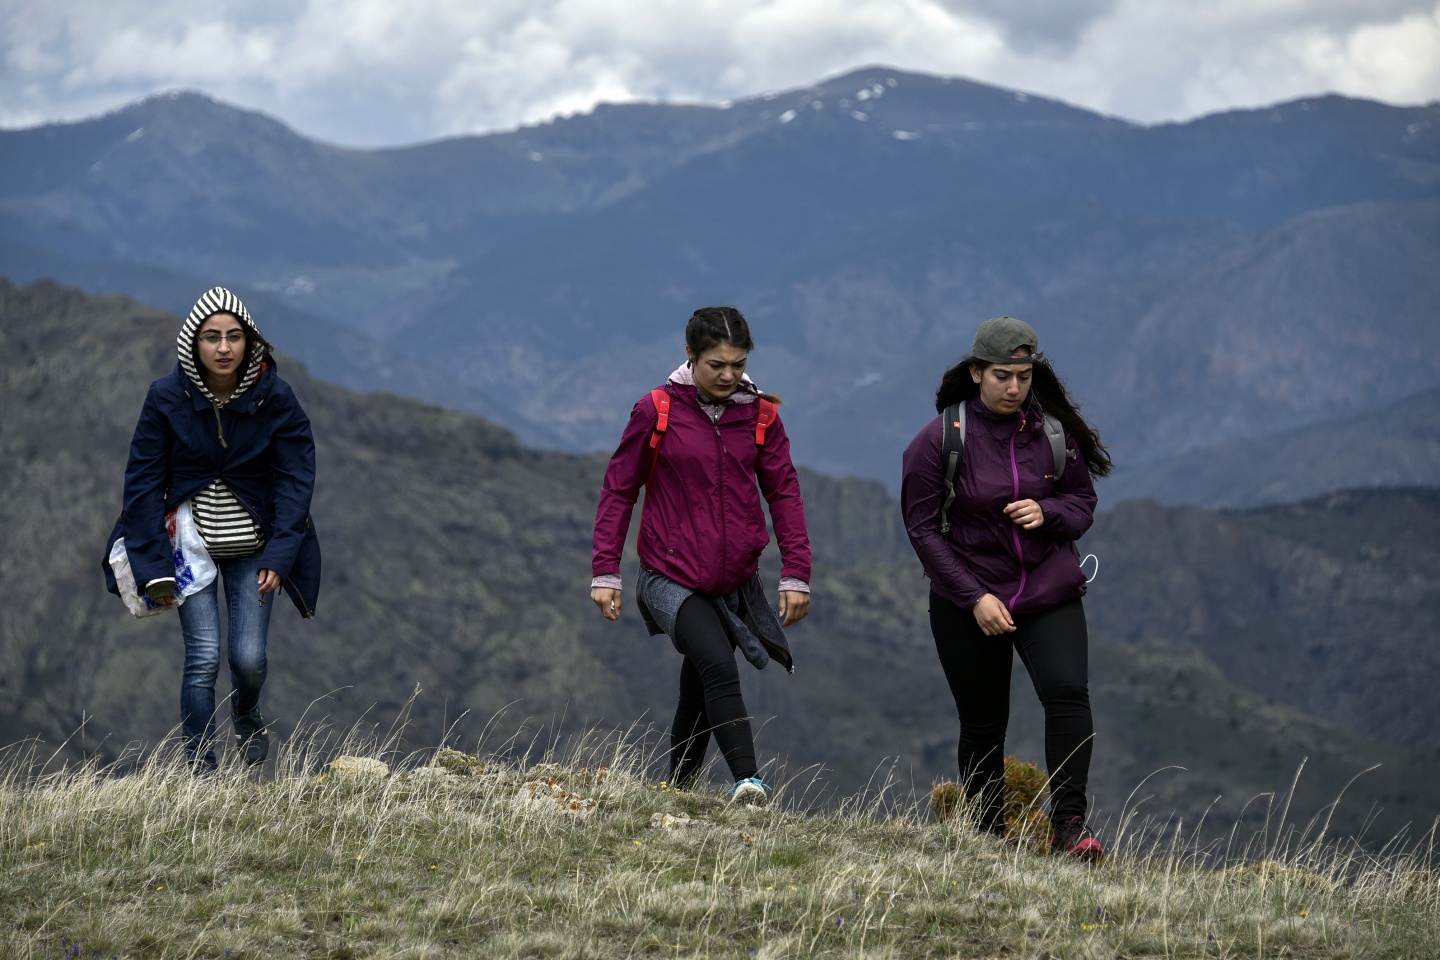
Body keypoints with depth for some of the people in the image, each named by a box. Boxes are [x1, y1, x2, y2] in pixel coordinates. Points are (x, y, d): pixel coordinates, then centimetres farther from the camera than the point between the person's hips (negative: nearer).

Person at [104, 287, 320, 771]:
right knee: (203, 658, -11)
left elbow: (294, 478, -9)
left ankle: (246, 713, 33)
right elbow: (144, 481, -9)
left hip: (252, 547, 1)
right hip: (190, 544, -1)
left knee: (248, 658, -4)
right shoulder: (166, 398, -13)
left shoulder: (275, 397, -12)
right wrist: (155, 567, -13)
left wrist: (279, 558, -18)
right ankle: (199, 771, -1)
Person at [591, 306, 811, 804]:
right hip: (672, 579, -4)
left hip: (735, 581, 4)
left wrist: (796, 573, 2)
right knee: (719, 668, -25)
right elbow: (619, 490, 1)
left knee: (698, 695, 13)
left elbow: (784, 493, 8)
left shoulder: (759, 414, 3)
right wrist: (605, 572, -2)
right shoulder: (656, 411, -5)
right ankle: (747, 781, -33)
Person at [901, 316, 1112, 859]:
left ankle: (1069, 824, -20)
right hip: (968, 602, -1)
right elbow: (922, 527, -7)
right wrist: (973, 596, -13)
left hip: (1049, 593, 1)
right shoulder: (941, 438, -8)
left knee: (1067, 691, -21)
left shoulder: (1055, 432, 0)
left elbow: (1083, 503, 10)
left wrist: (1047, 513, -14)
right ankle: (986, 836, 22)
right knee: (983, 724, 6)